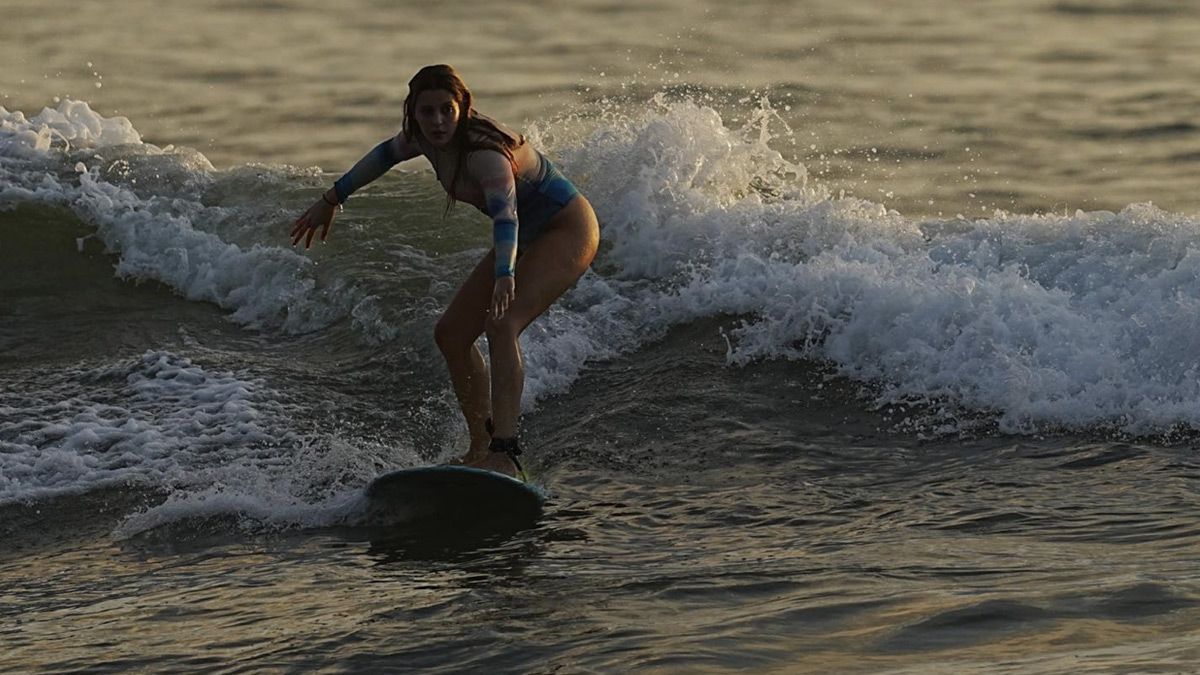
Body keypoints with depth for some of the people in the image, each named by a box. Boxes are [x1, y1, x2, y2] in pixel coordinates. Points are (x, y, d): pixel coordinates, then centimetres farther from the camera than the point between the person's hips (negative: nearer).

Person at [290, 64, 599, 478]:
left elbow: (506, 214, -51)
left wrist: (505, 276, -68)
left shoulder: (486, 152, -34)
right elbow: (387, 154, 14)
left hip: (568, 231, -10)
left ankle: (503, 454, -39)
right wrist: (332, 200, 22)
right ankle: (481, 447, 14)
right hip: (527, 239, 10)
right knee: (451, 334, 7)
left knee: (501, 326, -30)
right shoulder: (426, 138, -9)